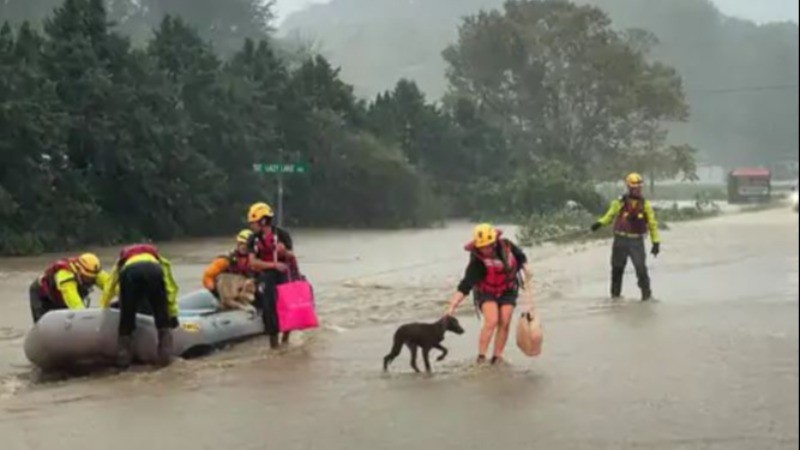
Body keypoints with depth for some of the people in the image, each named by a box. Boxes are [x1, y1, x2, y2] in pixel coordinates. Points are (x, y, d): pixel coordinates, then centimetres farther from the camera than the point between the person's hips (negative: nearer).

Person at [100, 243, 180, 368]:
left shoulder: (122, 261, 45)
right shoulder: (159, 260, 44)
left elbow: (110, 288, 44)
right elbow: (170, 288, 37)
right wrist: (173, 314, 41)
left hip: (129, 272, 1)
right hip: (154, 271, 0)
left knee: (127, 315, 14)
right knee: (162, 314, 14)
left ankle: (123, 357, 12)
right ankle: (165, 353, 9)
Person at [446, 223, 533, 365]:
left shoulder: (506, 246, -20)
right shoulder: (477, 262, -31)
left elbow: (521, 257, 3)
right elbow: (465, 286, -34)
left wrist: (527, 278, -1)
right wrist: (452, 306, -42)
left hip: (508, 291, 4)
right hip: (487, 293, -4)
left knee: (504, 323, -4)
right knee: (491, 321, -23)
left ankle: (497, 358, 3)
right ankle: (481, 357, -16)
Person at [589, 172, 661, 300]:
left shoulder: (645, 204, 2)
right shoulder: (620, 203, 0)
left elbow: (652, 223, 6)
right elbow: (610, 216, 9)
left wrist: (656, 242, 2)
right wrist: (600, 223, -10)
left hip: (637, 241, -1)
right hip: (621, 240, 1)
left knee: (641, 267, -13)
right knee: (617, 267, 8)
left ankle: (646, 292, -2)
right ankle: (615, 292, 23)